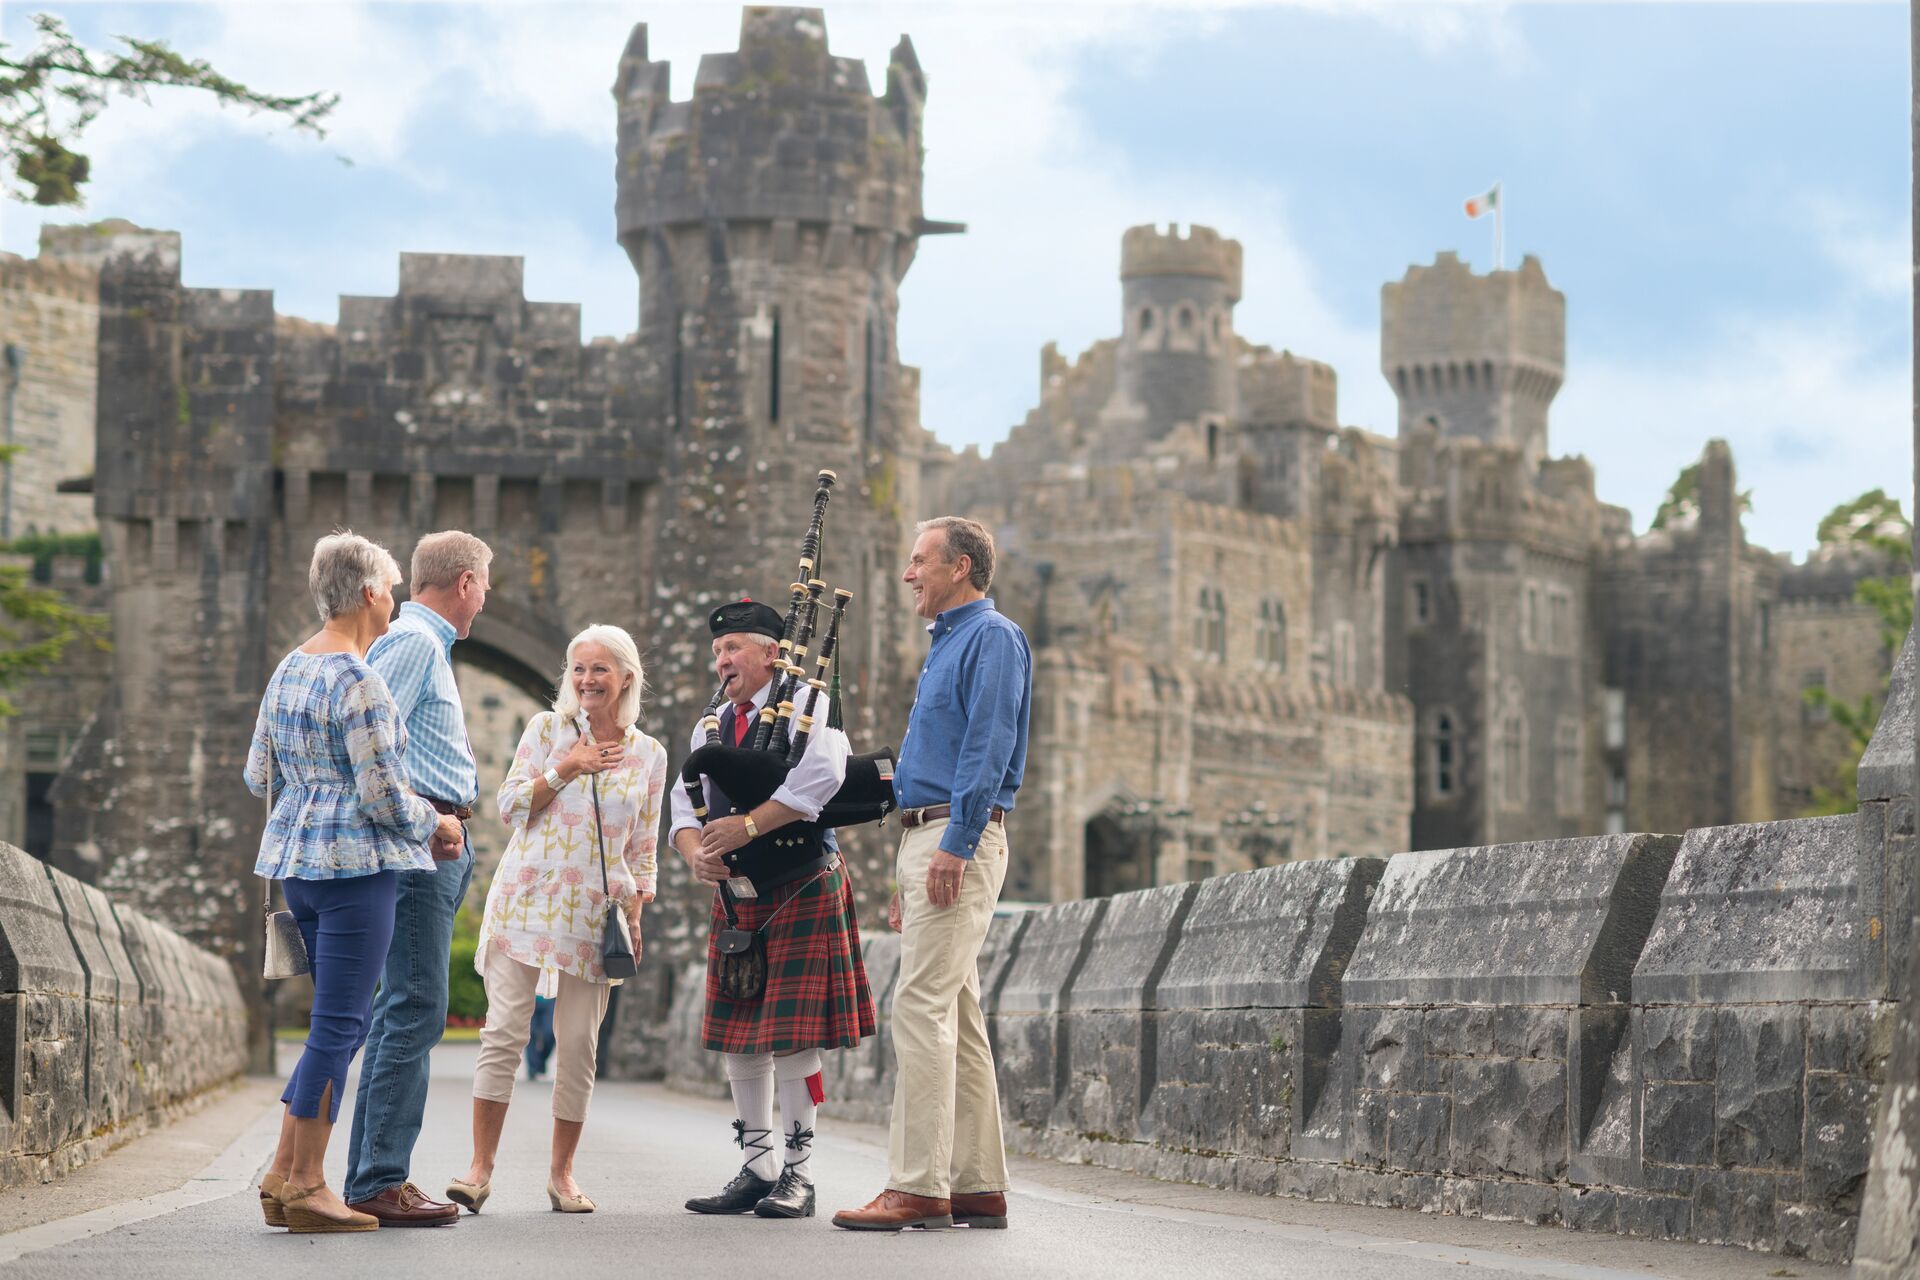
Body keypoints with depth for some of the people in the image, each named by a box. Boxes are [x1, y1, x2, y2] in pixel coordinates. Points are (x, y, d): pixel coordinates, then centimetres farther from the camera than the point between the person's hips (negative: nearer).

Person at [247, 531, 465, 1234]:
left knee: (343, 1019, 15)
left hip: (296, 859, 9)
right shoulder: (357, 681, -15)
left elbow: (259, 775, 18)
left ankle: (282, 1173, 13)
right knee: (339, 1024, -4)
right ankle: (305, 1186, -2)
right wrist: (437, 823, 0)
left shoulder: (289, 669, 12)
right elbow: (383, 795, -16)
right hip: (356, 861, -9)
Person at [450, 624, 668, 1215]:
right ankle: (480, 1167, -6)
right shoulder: (547, 729, 5)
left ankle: (562, 1172, 12)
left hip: (595, 912, 2)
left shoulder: (649, 755, 9)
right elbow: (511, 805, 1)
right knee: (504, 1033, -8)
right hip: (525, 899, -1)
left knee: (578, 1045, 2)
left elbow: (643, 849, 12)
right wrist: (566, 769, -10)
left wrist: (635, 914, 1)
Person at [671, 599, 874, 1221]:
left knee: (792, 1035, -8)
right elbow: (684, 811, 12)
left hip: (801, 892, -7)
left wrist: (749, 825, -24)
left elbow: (822, 776, -23)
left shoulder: (804, 706, -5)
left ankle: (798, 1174, -1)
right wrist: (697, 854, -10)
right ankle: (757, 1169, 16)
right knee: (736, 1035, 7)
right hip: (736, 896, 7)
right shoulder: (711, 727, 15)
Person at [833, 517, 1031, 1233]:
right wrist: (908, 876, 22)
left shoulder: (992, 638, -8)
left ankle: (919, 1186, -15)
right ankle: (978, 1186, 10)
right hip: (927, 838, 10)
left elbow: (988, 749, -18)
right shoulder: (947, 644, 23)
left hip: (959, 834, -10)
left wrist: (955, 847, -25)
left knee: (922, 1006, -14)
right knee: (957, 1017, 8)